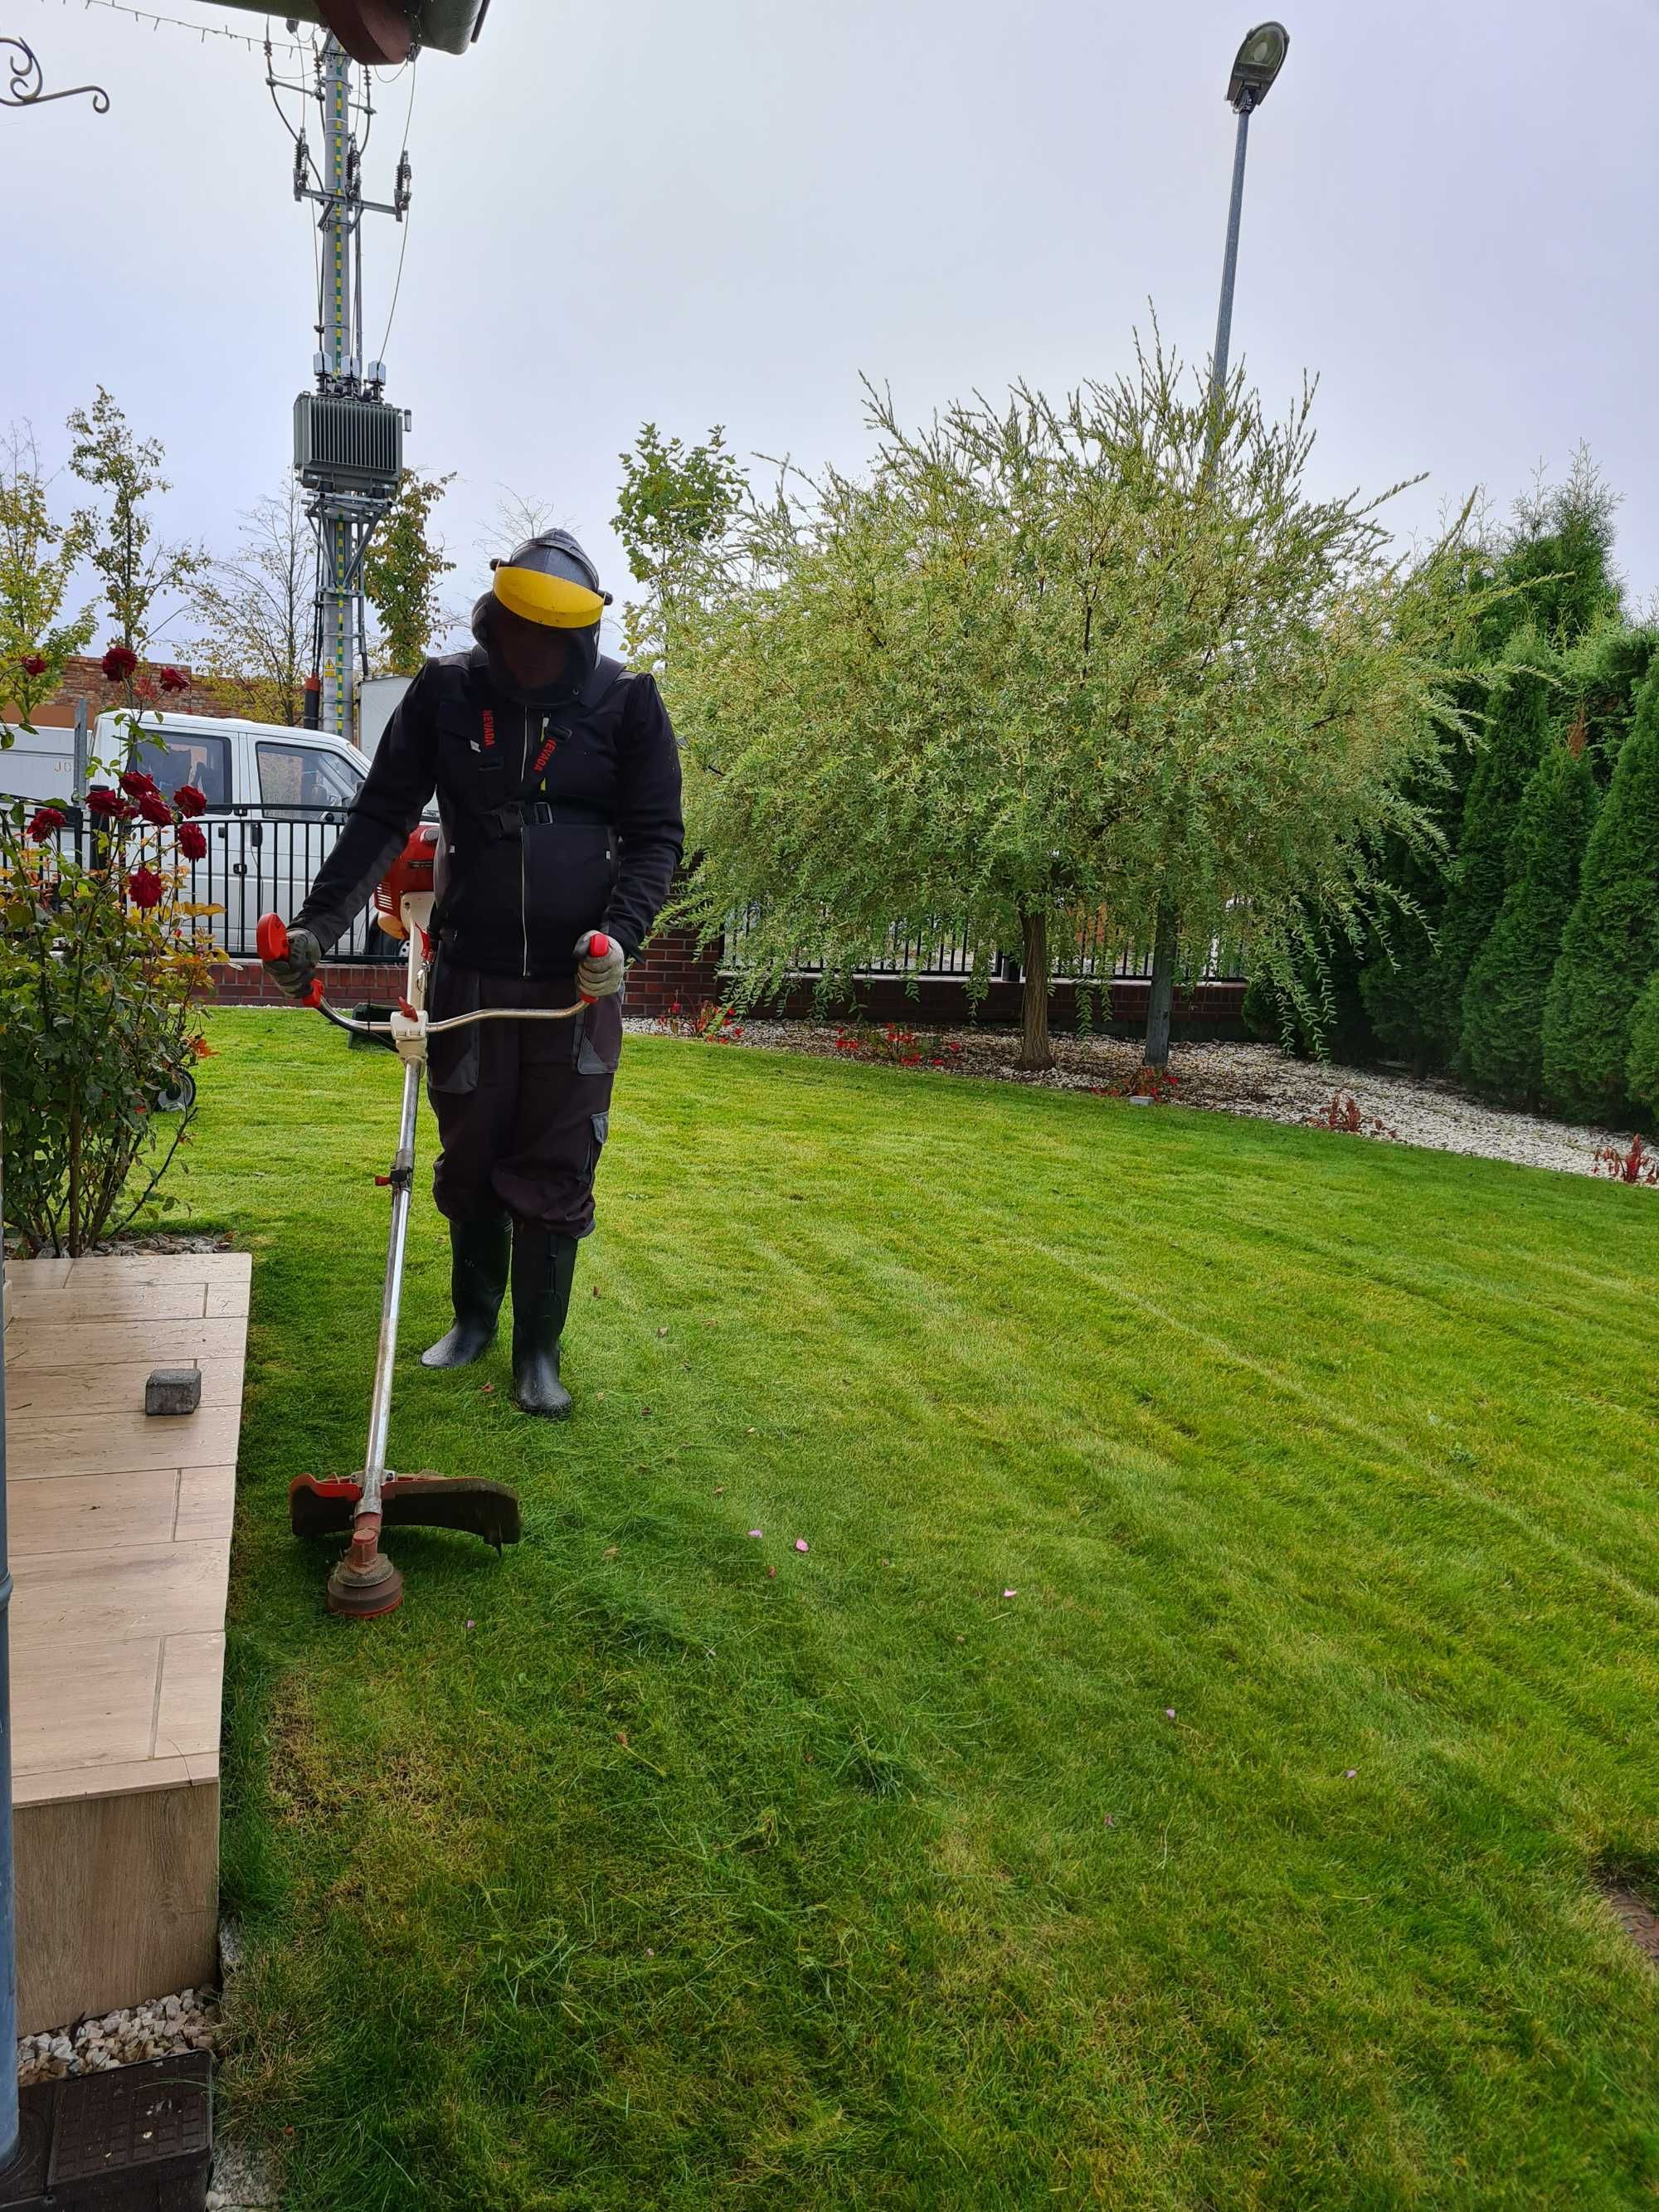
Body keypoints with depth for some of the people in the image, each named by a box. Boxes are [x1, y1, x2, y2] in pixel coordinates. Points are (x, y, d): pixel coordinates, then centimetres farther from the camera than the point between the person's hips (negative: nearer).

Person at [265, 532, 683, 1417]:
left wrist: (619, 933, -20)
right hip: (469, 975, 2)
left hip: (578, 981, -1)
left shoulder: (627, 701, -3)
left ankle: (538, 1351, 18)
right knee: (469, 1161, 12)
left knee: (556, 1175, 3)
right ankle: (473, 1317, 34)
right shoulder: (446, 690, 0)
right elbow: (382, 815, 2)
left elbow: (656, 835, -2)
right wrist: (318, 923, -9)